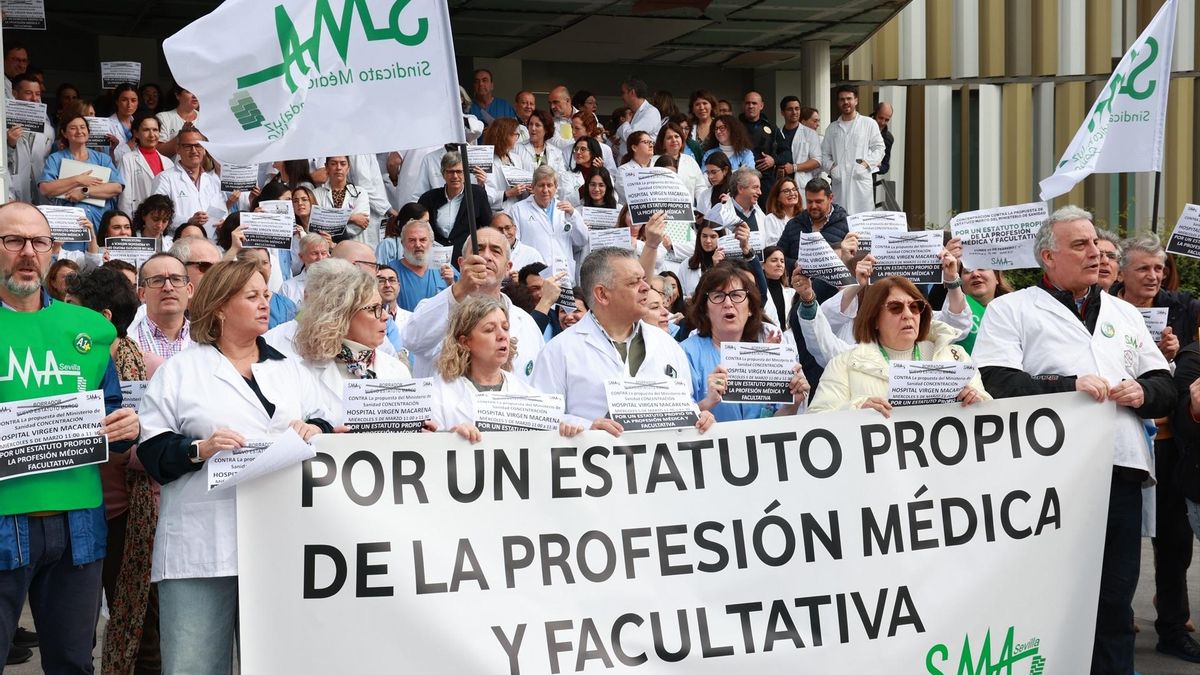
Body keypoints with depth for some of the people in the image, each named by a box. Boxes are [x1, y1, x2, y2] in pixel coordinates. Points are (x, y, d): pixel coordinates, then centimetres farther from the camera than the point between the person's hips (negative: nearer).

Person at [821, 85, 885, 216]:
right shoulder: (832, 128, 19)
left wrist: (865, 164, -10)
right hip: (839, 183, 3)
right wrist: (831, 167, -3)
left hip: (861, 181, -3)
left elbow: (879, 149, 6)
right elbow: (824, 154, 17)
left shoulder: (869, 124, 9)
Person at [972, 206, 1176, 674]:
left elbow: (1166, 390, 19)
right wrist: (1068, 385, -16)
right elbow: (995, 384, -9)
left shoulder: (1124, 314, 22)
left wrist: (1143, 392, -3)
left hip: (1121, 475, 5)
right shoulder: (1011, 310, 6)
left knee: (1115, 601, 7)